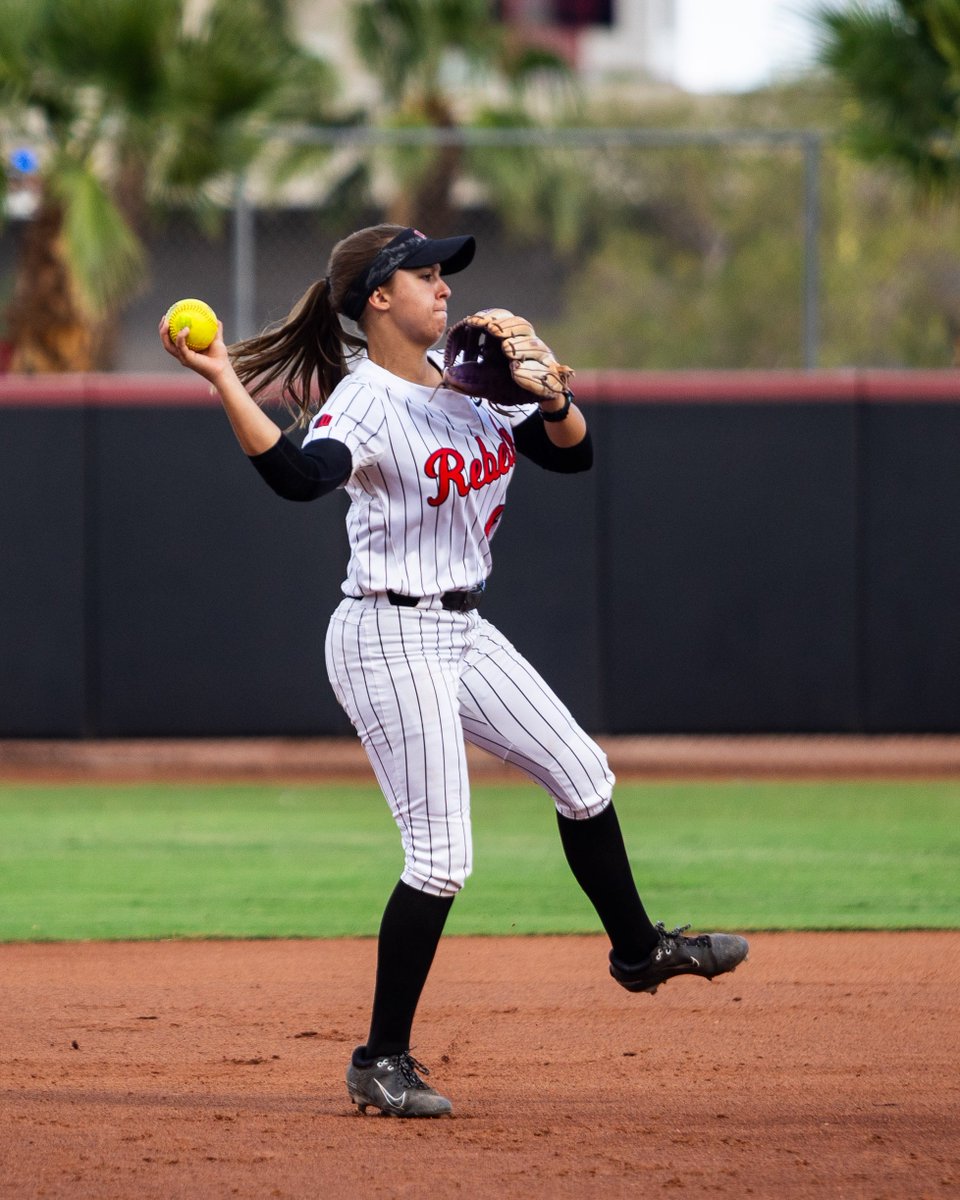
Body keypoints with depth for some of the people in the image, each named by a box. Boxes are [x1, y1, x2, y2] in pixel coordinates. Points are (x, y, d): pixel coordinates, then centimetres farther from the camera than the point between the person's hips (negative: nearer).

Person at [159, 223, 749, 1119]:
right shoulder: (362, 403, -17)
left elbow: (572, 455, 9)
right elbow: (299, 475, -39)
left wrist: (551, 401, -12)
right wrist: (221, 381, -48)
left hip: (461, 631, 8)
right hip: (390, 636, -8)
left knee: (583, 776, 17)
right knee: (440, 858, -10)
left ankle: (637, 949, 39)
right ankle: (381, 1061, -1)